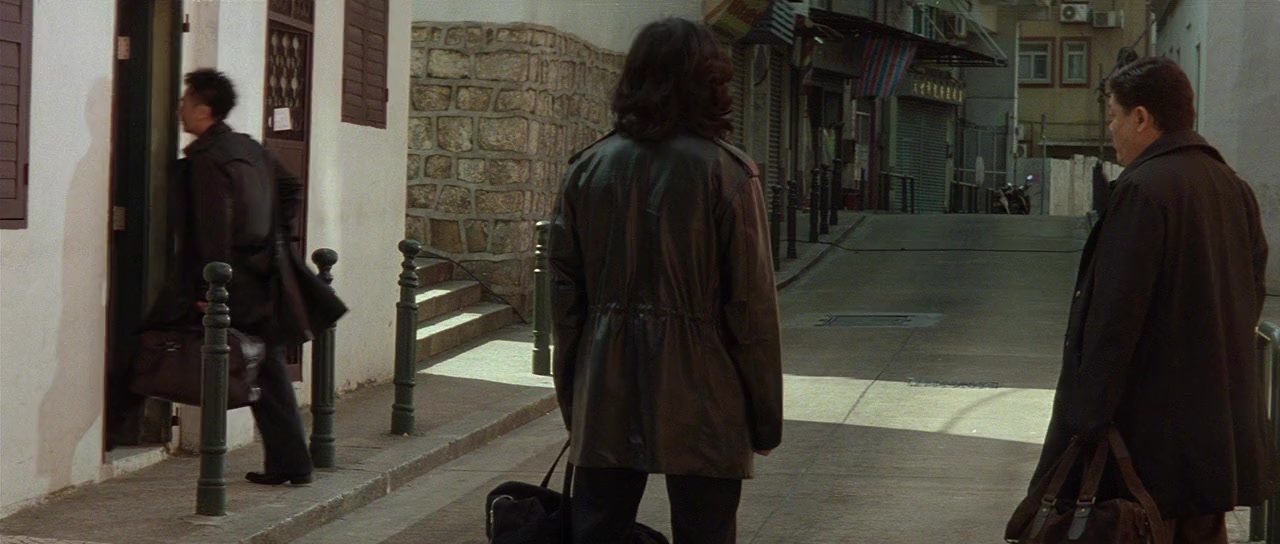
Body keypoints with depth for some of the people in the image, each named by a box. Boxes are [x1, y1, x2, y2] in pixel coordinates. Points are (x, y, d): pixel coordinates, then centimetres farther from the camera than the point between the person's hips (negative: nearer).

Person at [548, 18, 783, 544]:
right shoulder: (727, 173, -8)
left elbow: (564, 291, 7)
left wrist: (572, 398, 15)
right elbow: (752, 304, -9)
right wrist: (766, 411, 0)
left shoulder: (588, 168, 4)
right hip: (700, 400, -3)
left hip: (605, 400, 4)